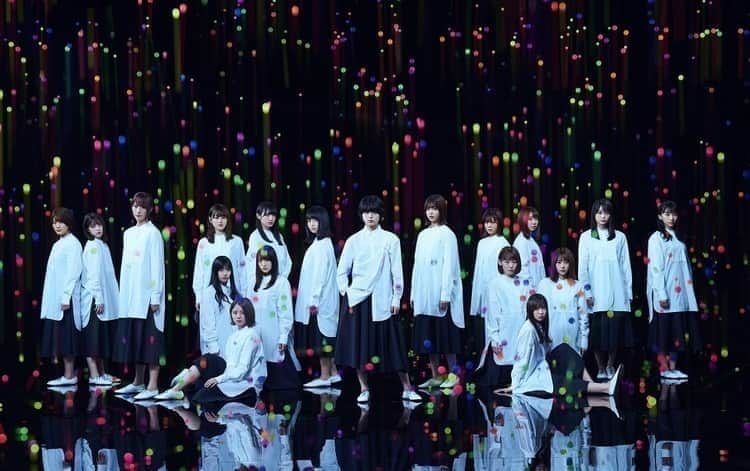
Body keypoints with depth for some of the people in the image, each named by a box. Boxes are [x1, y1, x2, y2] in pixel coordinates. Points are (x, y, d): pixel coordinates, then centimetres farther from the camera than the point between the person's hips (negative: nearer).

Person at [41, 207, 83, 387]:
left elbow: (74, 271, -14)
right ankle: (67, 375, 8)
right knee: (58, 339, 7)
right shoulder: (57, 244, 17)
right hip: (54, 299, 8)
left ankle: (70, 375, -5)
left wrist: (66, 297, -19)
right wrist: (50, 299, 14)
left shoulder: (73, 243, -7)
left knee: (66, 338, -7)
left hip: (65, 299, -8)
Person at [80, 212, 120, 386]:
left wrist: (107, 299, 11)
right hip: (93, 298, -8)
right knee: (93, 338, -6)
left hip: (105, 299, 8)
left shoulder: (103, 245, 14)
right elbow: (93, 274, -15)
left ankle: (101, 373, 18)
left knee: (102, 338, 12)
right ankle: (94, 376, -6)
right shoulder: (92, 246, -9)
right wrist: (98, 298, -19)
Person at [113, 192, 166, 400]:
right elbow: (125, 264, 16)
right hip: (130, 295, 7)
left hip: (147, 294, -7)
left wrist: (156, 296, -13)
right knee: (133, 339, 10)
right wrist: (122, 293, 12)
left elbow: (157, 266, -9)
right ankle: (138, 382, 19)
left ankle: (153, 385, -7)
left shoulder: (153, 233, -5)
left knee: (149, 340, -7)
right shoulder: (128, 234, 14)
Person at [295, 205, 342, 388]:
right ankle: (333, 373, 17)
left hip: (320, 300, -9)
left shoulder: (322, 245, -13)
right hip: (317, 299, 9)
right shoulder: (317, 243, 14)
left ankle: (325, 376, -2)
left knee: (321, 338, -5)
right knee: (325, 338, 12)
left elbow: (320, 274, -18)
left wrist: (314, 300, -19)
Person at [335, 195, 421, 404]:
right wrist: (347, 294, -1)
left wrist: (396, 299, -1)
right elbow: (342, 272, 9)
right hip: (357, 299, 1)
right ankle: (363, 390, 9)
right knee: (358, 345, 0)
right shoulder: (353, 241, 6)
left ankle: (407, 389, 5)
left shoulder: (390, 240, 3)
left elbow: (397, 272, 2)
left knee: (392, 346, -1)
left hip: (381, 300, -1)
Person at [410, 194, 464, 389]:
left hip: (440, 294, -6)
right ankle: (435, 375, 11)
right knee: (427, 337, 6)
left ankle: (453, 374, 5)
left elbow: (449, 265, -9)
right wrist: (414, 293, 10)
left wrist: (445, 294, -15)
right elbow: (417, 265, 14)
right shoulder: (423, 235, 14)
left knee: (444, 335, -3)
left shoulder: (446, 234, -4)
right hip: (423, 294, 6)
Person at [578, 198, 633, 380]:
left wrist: (628, 292, 3)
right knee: (597, 332, 0)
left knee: (615, 330, -1)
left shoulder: (619, 237, 7)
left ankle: (610, 366, 14)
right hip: (596, 295, -1)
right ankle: (601, 369, 11)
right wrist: (587, 292, -4)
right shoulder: (586, 237, 5)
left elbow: (626, 266, 7)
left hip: (617, 294, 1)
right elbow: (582, 267, 2)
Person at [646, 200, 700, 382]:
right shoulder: (656, 238, -4)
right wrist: (661, 294, -18)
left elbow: (685, 265, 17)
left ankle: (673, 367, 9)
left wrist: (689, 288, 11)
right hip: (665, 293, -6)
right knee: (664, 330, -4)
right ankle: (664, 368, -1)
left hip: (680, 292, 7)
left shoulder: (678, 238, 15)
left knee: (677, 330, 6)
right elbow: (656, 267, -11)